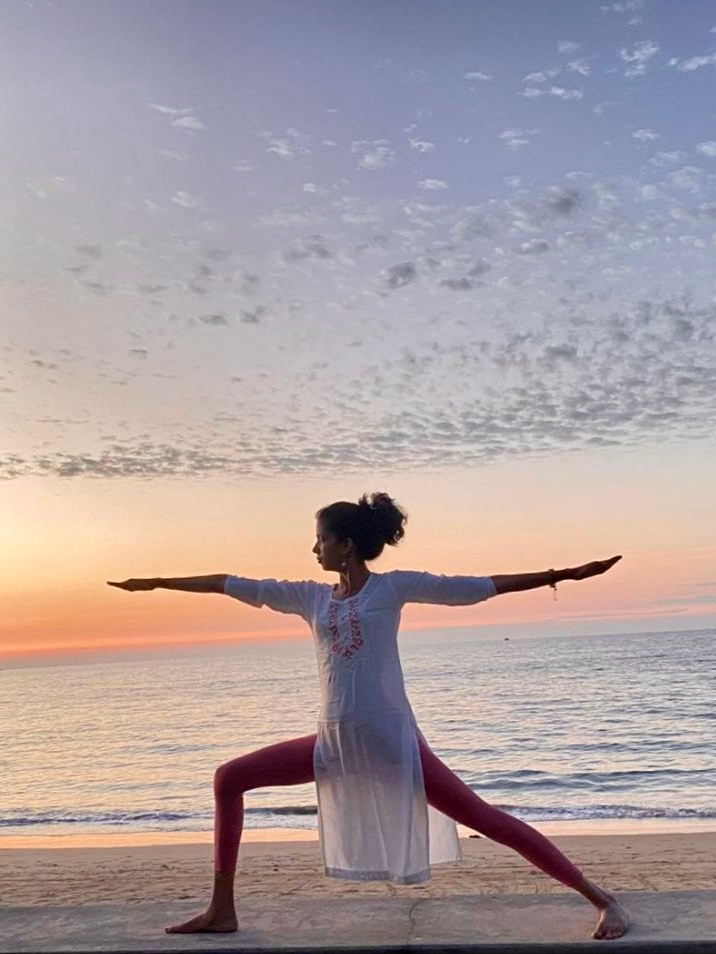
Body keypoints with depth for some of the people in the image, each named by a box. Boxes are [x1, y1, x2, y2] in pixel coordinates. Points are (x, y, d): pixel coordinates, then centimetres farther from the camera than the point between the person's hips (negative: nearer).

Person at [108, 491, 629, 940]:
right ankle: (222, 910, 15)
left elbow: (479, 587, -2)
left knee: (487, 819, -6)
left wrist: (560, 575, -5)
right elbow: (236, 586, 14)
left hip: (393, 742, -5)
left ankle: (603, 900, 6)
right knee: (229, 779, 4)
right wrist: (158, 583, 18)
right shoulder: (312, 596, 11)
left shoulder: (393, 586, -2)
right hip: (334, 744, 6)